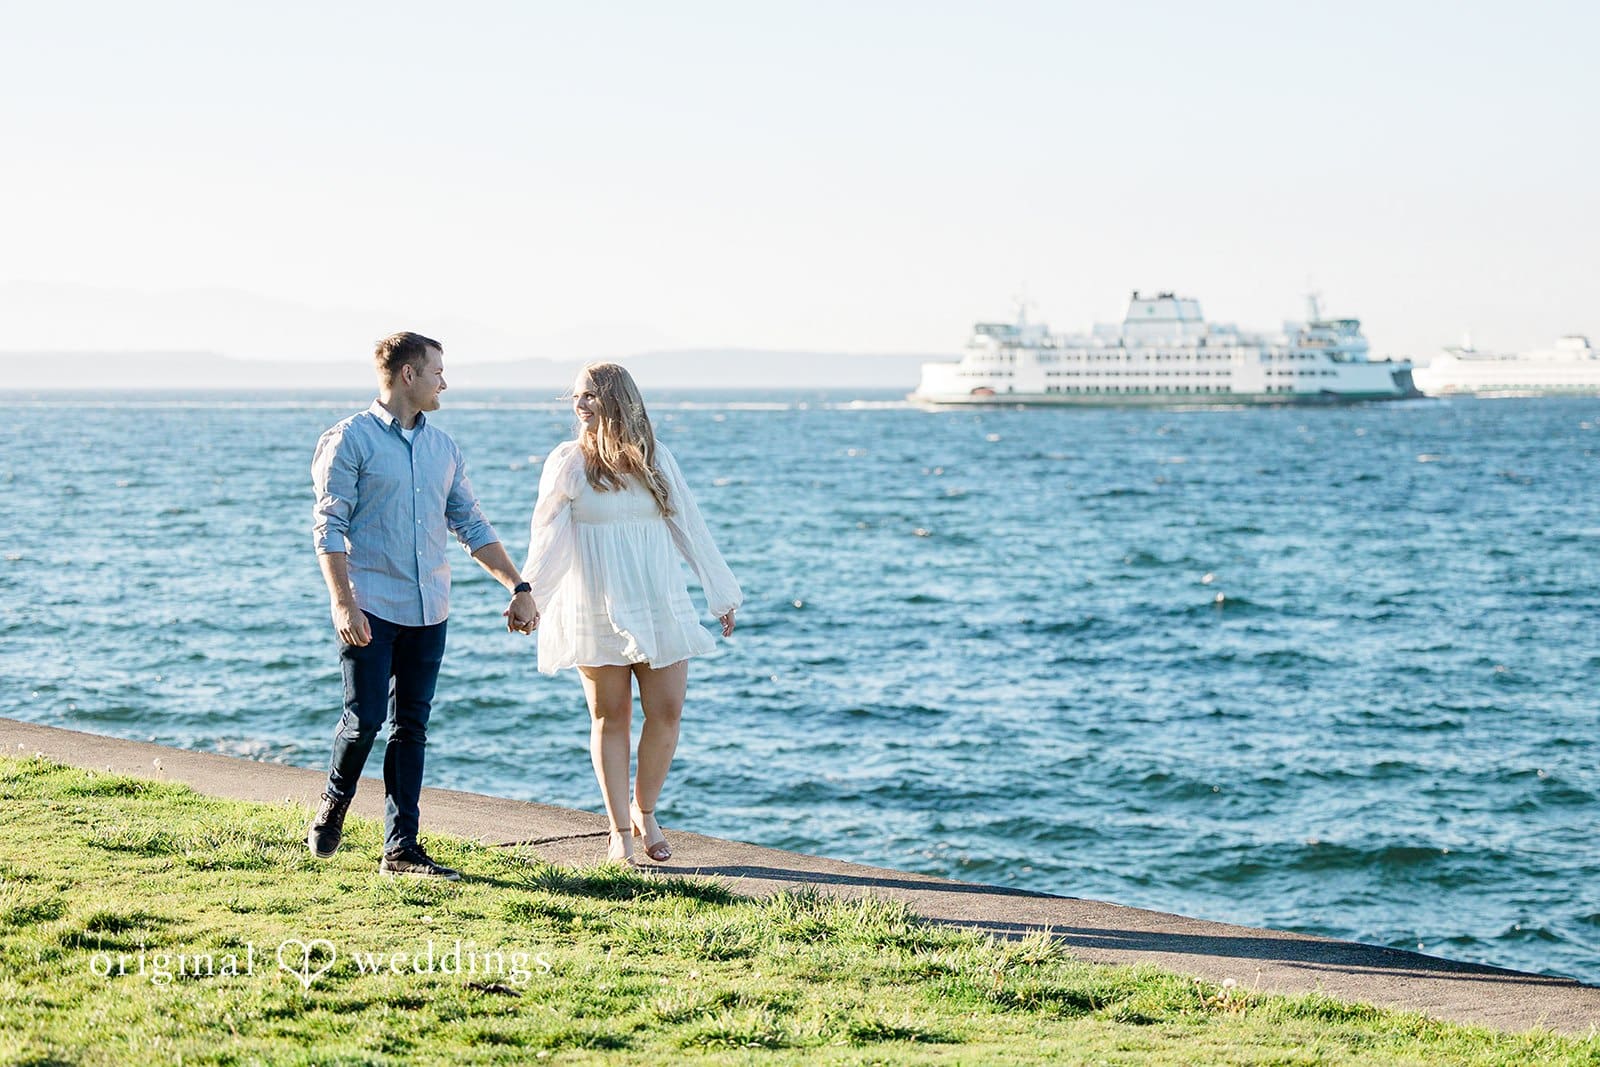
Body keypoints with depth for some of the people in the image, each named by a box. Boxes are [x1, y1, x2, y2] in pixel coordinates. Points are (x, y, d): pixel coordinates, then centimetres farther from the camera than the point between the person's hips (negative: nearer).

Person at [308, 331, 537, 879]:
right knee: (364, 719, -7)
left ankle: (401, 847, 8)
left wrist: (519, 587, 13)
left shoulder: (442, 447, 14)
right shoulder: (351, 440, -5)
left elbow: (471, 525, 19)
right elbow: (329, 527, -9)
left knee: (412, 727, 5)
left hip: (428, 609, 6)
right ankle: (333, 805, 21)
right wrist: (343, 603, -18)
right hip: (371, 607, -6)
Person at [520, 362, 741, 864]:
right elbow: (548, 537, -4)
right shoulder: (568, 461, 0)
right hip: (595, 611, -2)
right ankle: (619, 831, 9)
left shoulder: (656, 458, 7)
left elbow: (689, 526, 11)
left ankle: (645, 812, 16)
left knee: (667, 711, -4)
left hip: (660, 606, 2)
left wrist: (722, 592, 12)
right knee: (610, 718, 1)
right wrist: (529, 597, -15)